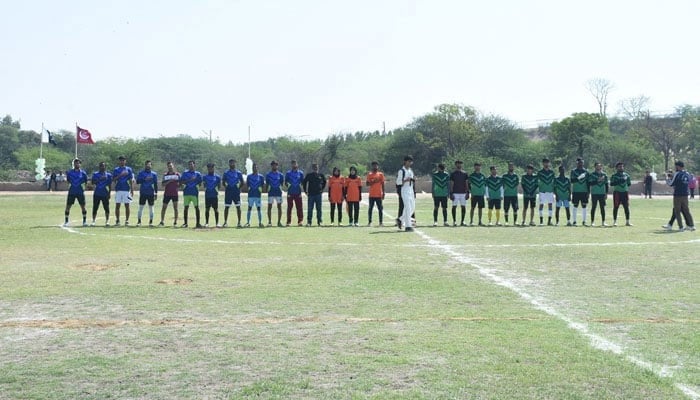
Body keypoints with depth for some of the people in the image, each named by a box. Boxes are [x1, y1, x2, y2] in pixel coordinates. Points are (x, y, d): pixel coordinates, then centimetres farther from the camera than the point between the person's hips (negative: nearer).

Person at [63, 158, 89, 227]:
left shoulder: (83, 173, 3)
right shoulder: (69, 172, 4)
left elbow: (86, 182, 8)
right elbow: (67, 181, 11)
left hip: (80, 192, -1)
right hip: (71, 192, 1)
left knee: (83, 207, -1)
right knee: (68, 207, -1)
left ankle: (84, 221, 9)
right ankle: (66, 222, 9)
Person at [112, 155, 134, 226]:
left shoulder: (129, 169, 8)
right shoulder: (116, 169, 8)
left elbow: (131, 181, 7)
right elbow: (113, 180, 0)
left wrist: (132, 190, 1)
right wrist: (120, 175, -14)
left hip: (126, 190, 0)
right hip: (118, 190, 0)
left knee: (127, 206, 0)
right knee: (117, 205, 1)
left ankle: (127, 220, 5)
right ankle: (117, 220, 8)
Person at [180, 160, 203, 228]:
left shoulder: (198, 173, 8)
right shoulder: (185, 173, 9)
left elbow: (200, 182, 9)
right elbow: (181, 182, -1)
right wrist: (189, 180, -11)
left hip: (194, 193, -1)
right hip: (186, 193, 1)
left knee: (197, 207, -2)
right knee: (186, 207, 3)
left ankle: (198, 223, 3)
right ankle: (185, 223, 10)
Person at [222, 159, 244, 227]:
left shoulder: (238, 173, 4)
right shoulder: (226, 173, 5)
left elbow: (242, 182, 9)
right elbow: (223, 182, 10)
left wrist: (238, 188, 0)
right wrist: (226, 186, 0)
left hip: (236, 192, 0)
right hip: (228, 192, 0)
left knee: (238, 207, 0)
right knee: (226, 207, 1)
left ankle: (239, 222, 5)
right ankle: (225, 222, 8)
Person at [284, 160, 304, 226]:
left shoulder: (300, 173, 9)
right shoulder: (288, 173, 6)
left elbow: (303, 182, 13)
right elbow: (285, 183, 7)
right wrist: (287, 185, -7)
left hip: (298, 193, 1)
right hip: (290, 193, -1)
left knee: (299, 207, -3)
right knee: (289, 207, 2)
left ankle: (300, 221, -1)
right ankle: (288, 222, 6)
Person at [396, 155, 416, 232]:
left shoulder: (411, 170, 16)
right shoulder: (401, 171, -8)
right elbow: (398, 182, -11)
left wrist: (413, 179, 0)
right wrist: (405, 180, -24)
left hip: (411, 190, 8)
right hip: (405, 190, -8)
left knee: (412, 208, 10)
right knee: (408, 208, -12)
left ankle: (401, 220, 27)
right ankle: (408, 226, -10)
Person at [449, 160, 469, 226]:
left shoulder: (464, 174, 11)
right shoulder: (453, 174, 2)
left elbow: (467, 184, 10)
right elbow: (451, 184, -1)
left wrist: (467, 192, 3)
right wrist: (451, 193, -8)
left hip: (463, 193, 3)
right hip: (455, 193, -3)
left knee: (463, 207, 2)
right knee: (454, 206, -2)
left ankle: (462, 221, 8)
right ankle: (454, 221, 4)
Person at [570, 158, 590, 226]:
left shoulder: (586, 172, 9)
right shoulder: (573, 171, 3)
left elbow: (588, 183, 9)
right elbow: (571, 180, -7)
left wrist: (588, 192, 4)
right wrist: (578, 178, -22)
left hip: (584, 192, 2)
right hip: (576, 191, -2)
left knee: (584, 206, 2)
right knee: (575, 206, 1)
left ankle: (583, 221, 6)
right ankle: (574, 221, 5)